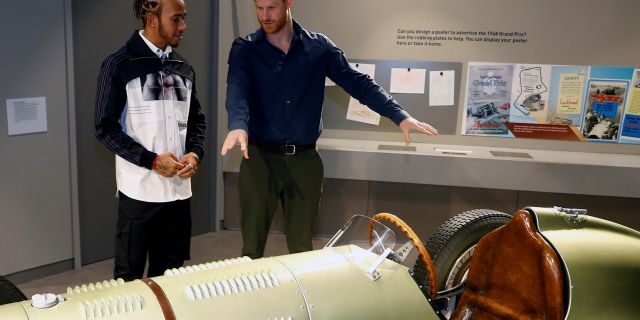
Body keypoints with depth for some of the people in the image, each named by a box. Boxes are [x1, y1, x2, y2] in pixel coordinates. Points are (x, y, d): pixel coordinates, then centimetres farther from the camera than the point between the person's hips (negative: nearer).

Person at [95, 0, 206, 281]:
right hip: (139, 191, -5)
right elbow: (106, 127, -8)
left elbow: (197, 121, 15)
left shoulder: (184, 70, 10)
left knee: (169, 275, 14)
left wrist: (195, 153, -5)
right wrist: (152, 161, -16)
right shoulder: (119, 65, -6)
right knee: (129, 275, 8)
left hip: (179, 189, 5)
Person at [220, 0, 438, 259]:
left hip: (304, 159, 1)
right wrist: (238, 126, -38)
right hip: (259, 157, -1)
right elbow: (236, 88, -17)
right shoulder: (244, 49, 1)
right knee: (252, 247, 8)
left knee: (301, 247, 13)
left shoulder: (319, 47, 3)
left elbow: (358, 83, -2)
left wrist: (400, 116, -15)